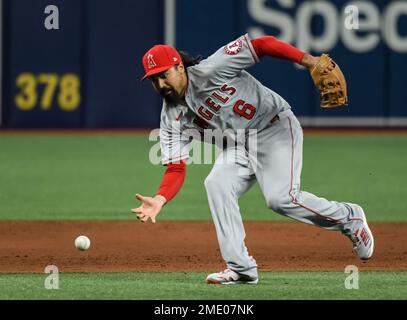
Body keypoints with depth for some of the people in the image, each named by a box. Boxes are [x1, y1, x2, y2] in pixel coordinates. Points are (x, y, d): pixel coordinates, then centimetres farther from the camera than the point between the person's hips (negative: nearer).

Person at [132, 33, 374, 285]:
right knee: (216, 184, -19)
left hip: (275, 125, -6)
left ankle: (349, 218, 3)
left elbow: (262, 44, -22)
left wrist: (308, 61, -32)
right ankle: (241, 269, -16)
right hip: (238, 146, 6)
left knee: (281, 198, -22)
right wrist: (159, 200, -26)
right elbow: (176, 168, -6)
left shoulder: (209, 71, -20)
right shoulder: (172, 118, -2)